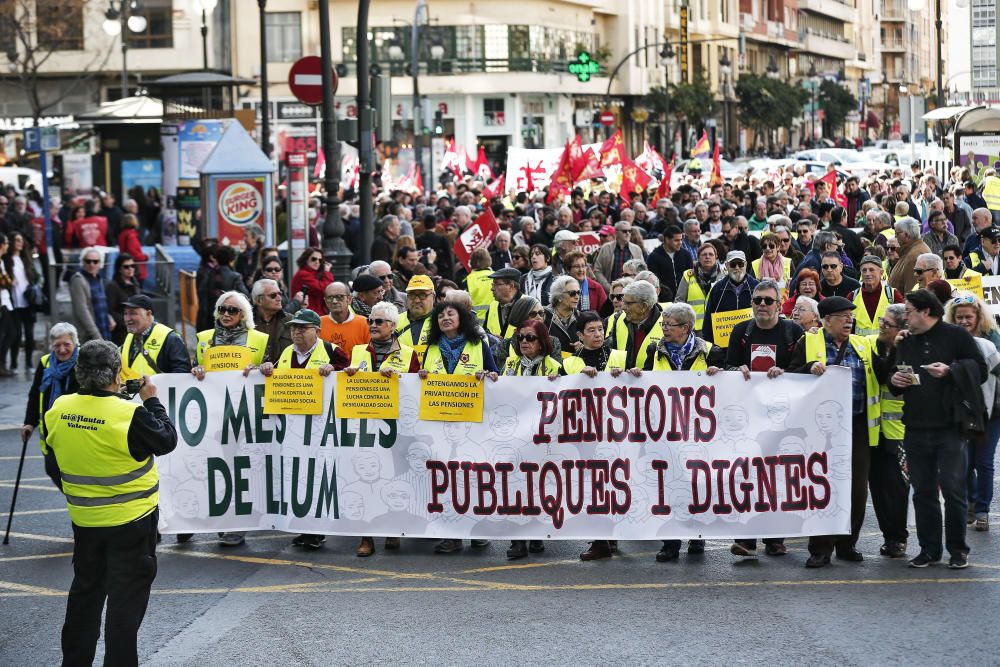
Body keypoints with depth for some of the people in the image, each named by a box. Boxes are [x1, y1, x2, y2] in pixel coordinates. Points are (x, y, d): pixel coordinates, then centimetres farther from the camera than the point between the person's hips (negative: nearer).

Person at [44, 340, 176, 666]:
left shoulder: (59, 410, -8)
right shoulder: (129, 415, -23)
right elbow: (167, 440, -9)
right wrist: (151, 401, 3)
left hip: (84, 519, 5)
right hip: (131, 520, -5)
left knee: (85, 590, 20)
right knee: (127, 597, 5)